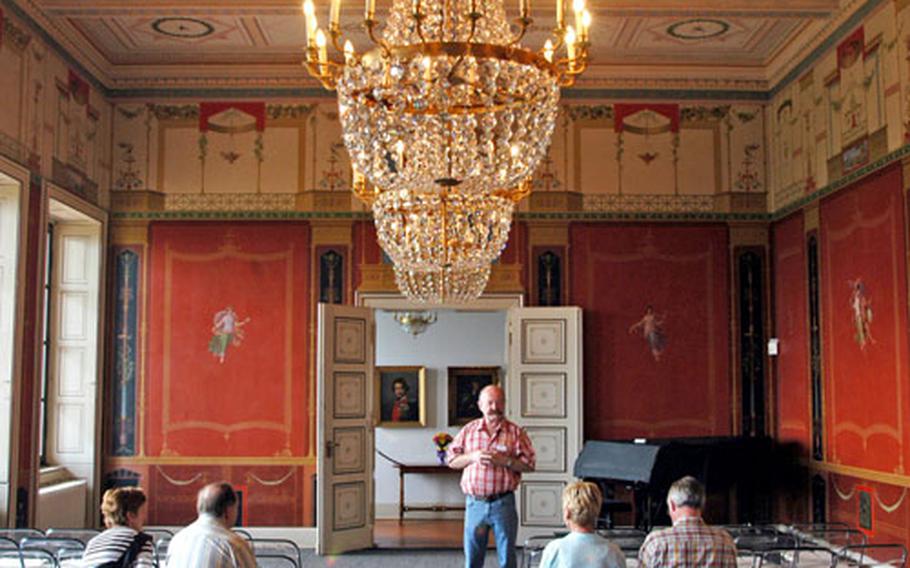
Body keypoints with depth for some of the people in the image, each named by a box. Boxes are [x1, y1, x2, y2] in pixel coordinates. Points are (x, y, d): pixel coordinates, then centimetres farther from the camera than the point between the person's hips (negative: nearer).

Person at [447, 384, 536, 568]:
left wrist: (504, 461, -15)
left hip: (503, 503, -2)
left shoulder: (515, 433, 1)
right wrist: (472, 457, -9)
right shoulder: (468, 430, 8)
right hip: (475, 503, 2)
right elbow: (452, 461, 8)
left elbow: (529, 464, -2)